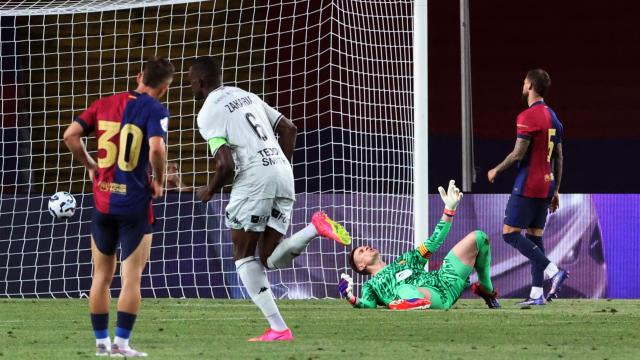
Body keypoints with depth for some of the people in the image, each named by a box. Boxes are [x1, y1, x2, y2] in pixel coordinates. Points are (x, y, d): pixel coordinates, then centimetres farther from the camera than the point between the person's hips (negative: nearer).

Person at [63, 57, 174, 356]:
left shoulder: (104, 104, 6)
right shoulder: (155, 110, -9)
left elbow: (70, 135, 0)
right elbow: (156, 148, -24)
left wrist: (90, 166, 13)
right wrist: (159, 181, -7)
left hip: (103, 201, 5)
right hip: (135, 204, -4)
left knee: (102, 276, 14)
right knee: (131, 278, 0)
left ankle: (101, 341, 16)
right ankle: (121, 343, -4)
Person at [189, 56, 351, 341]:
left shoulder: (209, 113, -3)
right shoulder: (246, 96, 23)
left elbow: (226, 164, -12)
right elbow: (289, 128, 23)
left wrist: (209, 190, 6)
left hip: (254, 178, -7)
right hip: (282, 175, 7)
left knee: (243, 255, 5)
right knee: (270, 259, 9)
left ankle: (278, 329, -6)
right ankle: (316, 228, -17)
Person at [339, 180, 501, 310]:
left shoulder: (405, 259, 39)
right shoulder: (371, 285, 24)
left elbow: (434, 242, 36)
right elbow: (369, 305, 2)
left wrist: (449, 209, 30)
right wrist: (352, 299, -19)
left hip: (444, 281, 7)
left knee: (478, 238, 9)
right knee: (404, 290, -45)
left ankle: (486, 290, 10)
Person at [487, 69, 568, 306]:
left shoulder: (527, 117, -13)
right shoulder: (553, 117, 13)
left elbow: (518, 154, -16)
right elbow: (558, 158, 16)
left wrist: (496, 171, -1)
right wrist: (555, 190, 20)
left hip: (527, 186, -8)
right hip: (546, 186, 8)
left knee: (510, 233, -6)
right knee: (535, 237, 10)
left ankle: (554, 271, -18)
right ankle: (537, 294, 4)